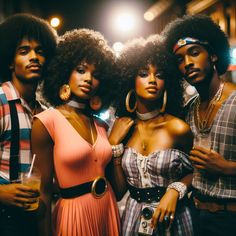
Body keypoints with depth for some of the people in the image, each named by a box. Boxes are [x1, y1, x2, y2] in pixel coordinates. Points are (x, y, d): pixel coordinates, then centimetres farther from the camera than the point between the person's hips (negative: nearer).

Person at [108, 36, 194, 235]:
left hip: (170, 218, -2)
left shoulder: (178, 128, -14)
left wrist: (175, 190, -13)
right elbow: (118, 192, -3)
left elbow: (193, 171, 5)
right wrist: (114, 144, -11)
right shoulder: (122, 128, -4)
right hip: (133, 217, 3)